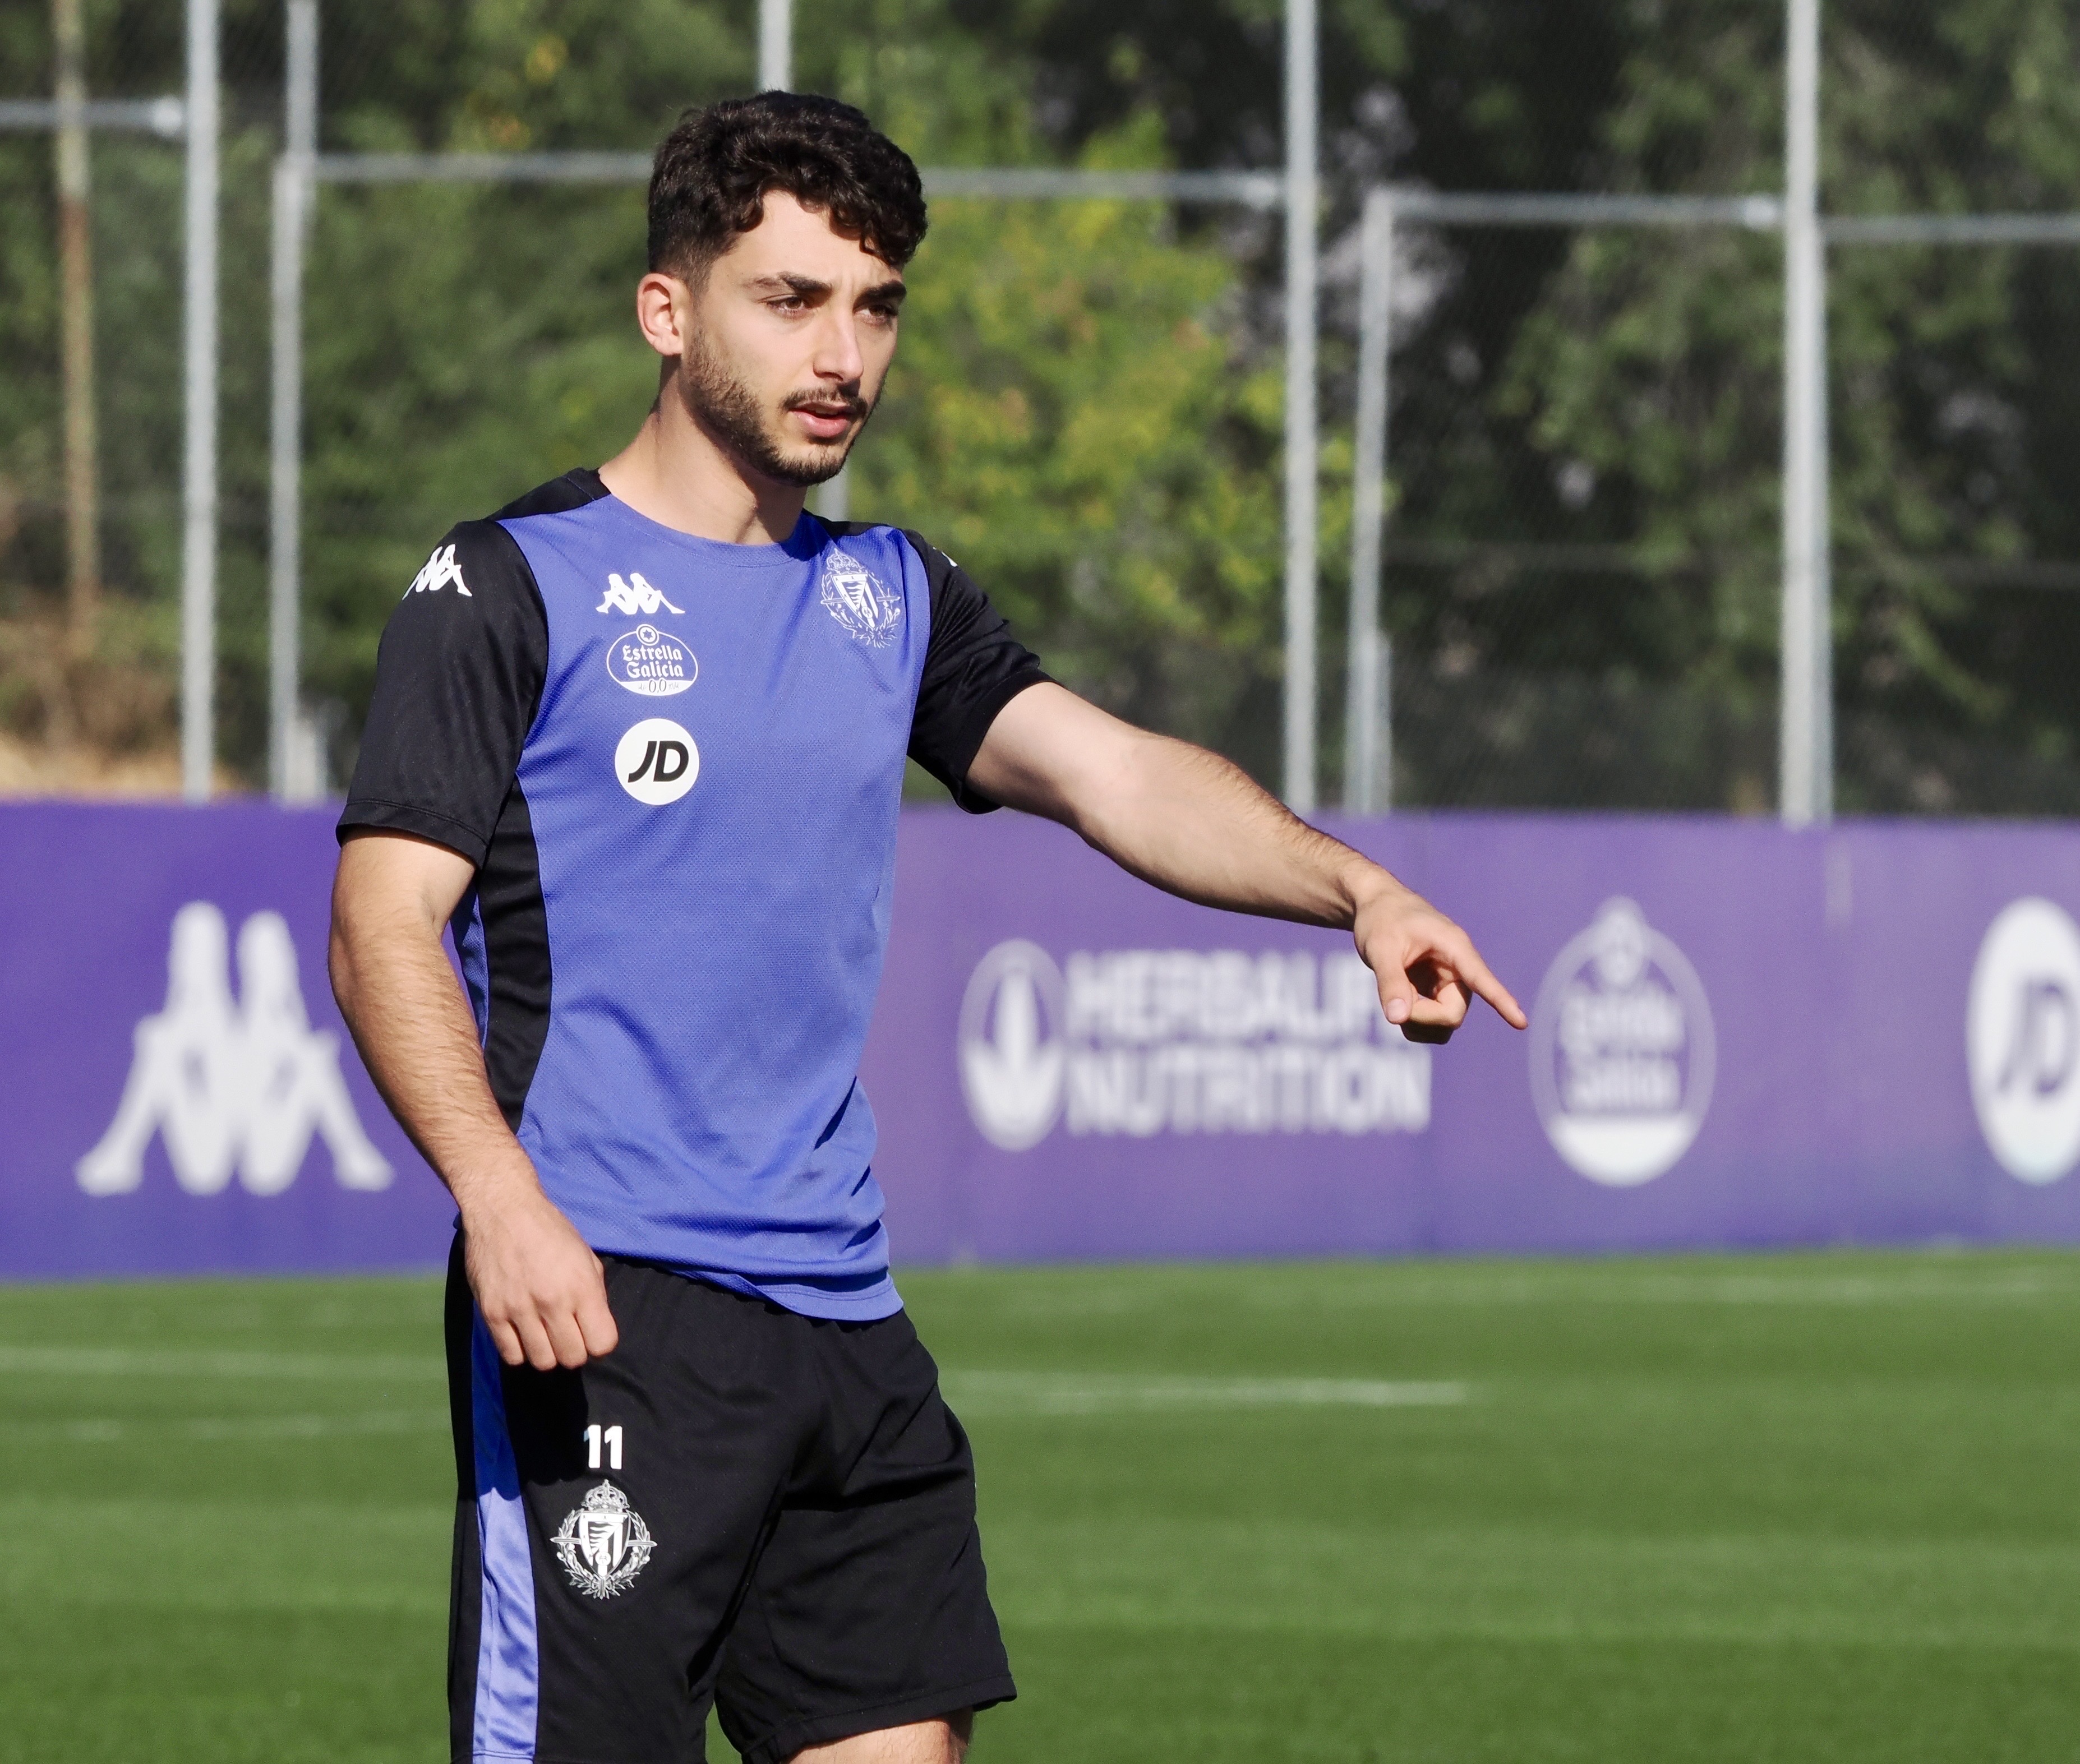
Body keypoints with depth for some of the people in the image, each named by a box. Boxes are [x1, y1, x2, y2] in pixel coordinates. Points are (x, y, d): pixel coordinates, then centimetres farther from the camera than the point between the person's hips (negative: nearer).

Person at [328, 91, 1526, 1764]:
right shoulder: (512, 587, -2)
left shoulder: (891, 597, 17)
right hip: (601, 1309, -7)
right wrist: (500, 1200, -23)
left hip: (847, 1317, 7)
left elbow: (1104, 769, 4)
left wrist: (1353, 888, -14)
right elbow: (386, 924, -8)